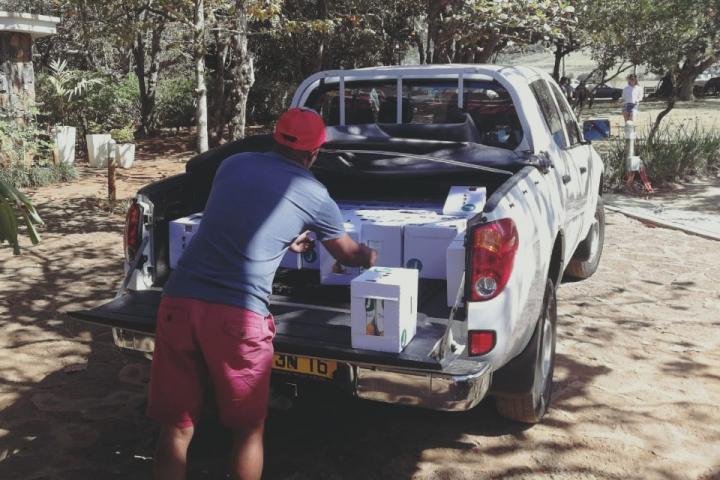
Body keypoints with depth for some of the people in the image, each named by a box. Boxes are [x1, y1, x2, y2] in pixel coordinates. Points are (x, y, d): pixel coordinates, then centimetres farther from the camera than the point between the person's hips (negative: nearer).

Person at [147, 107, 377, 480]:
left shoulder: (233, 164, 17)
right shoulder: (314, 196, 7)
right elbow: (349, 254, 25)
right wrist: (371, 257, 48)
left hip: (180, 300, 4)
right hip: (237, 314, -3)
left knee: (176, 429, 13)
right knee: (248, 430, 16)